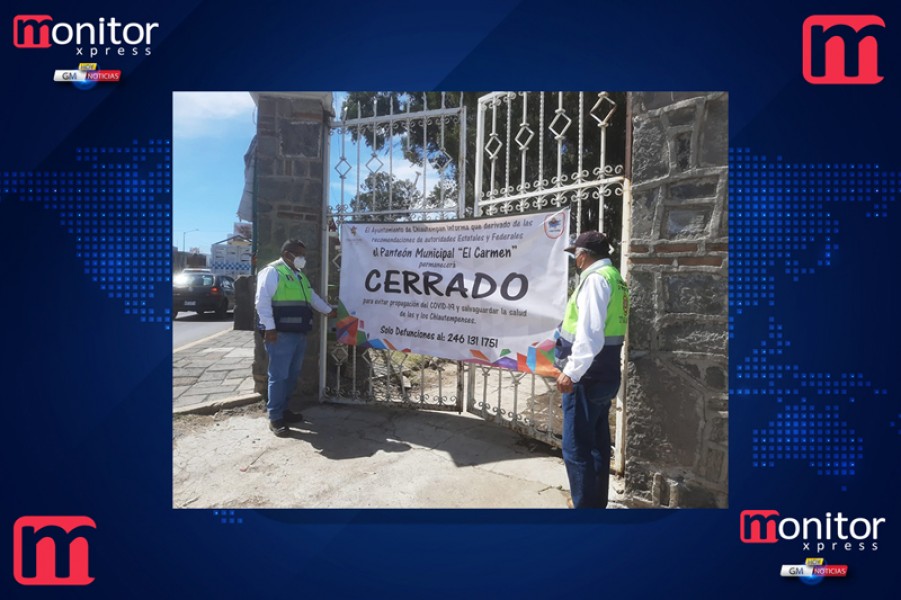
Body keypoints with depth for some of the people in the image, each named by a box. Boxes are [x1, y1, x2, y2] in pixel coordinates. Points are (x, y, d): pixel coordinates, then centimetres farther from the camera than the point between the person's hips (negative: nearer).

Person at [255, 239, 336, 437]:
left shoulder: (299, 275, 20)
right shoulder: (272, 272, -8)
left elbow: (312, 297, 32)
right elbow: (262, 301, -15)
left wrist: (329, 311, 34)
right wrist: (269, 328, -20)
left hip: (299, 334, 9)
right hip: (281, 335, -9)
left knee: (292, 375, 14)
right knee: (279, 376, -4)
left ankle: (282, 409, 26)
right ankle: (275, 418, 5)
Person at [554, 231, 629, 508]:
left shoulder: (595, 278, -15)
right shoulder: (613, 277, 14)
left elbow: (590, 333, -25)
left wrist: (572, 372, -23)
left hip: (588, 377, -10)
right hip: (604, 374, 10)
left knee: (576, 447, -2)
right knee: (597, 444, 17)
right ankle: (597, 501, 29)